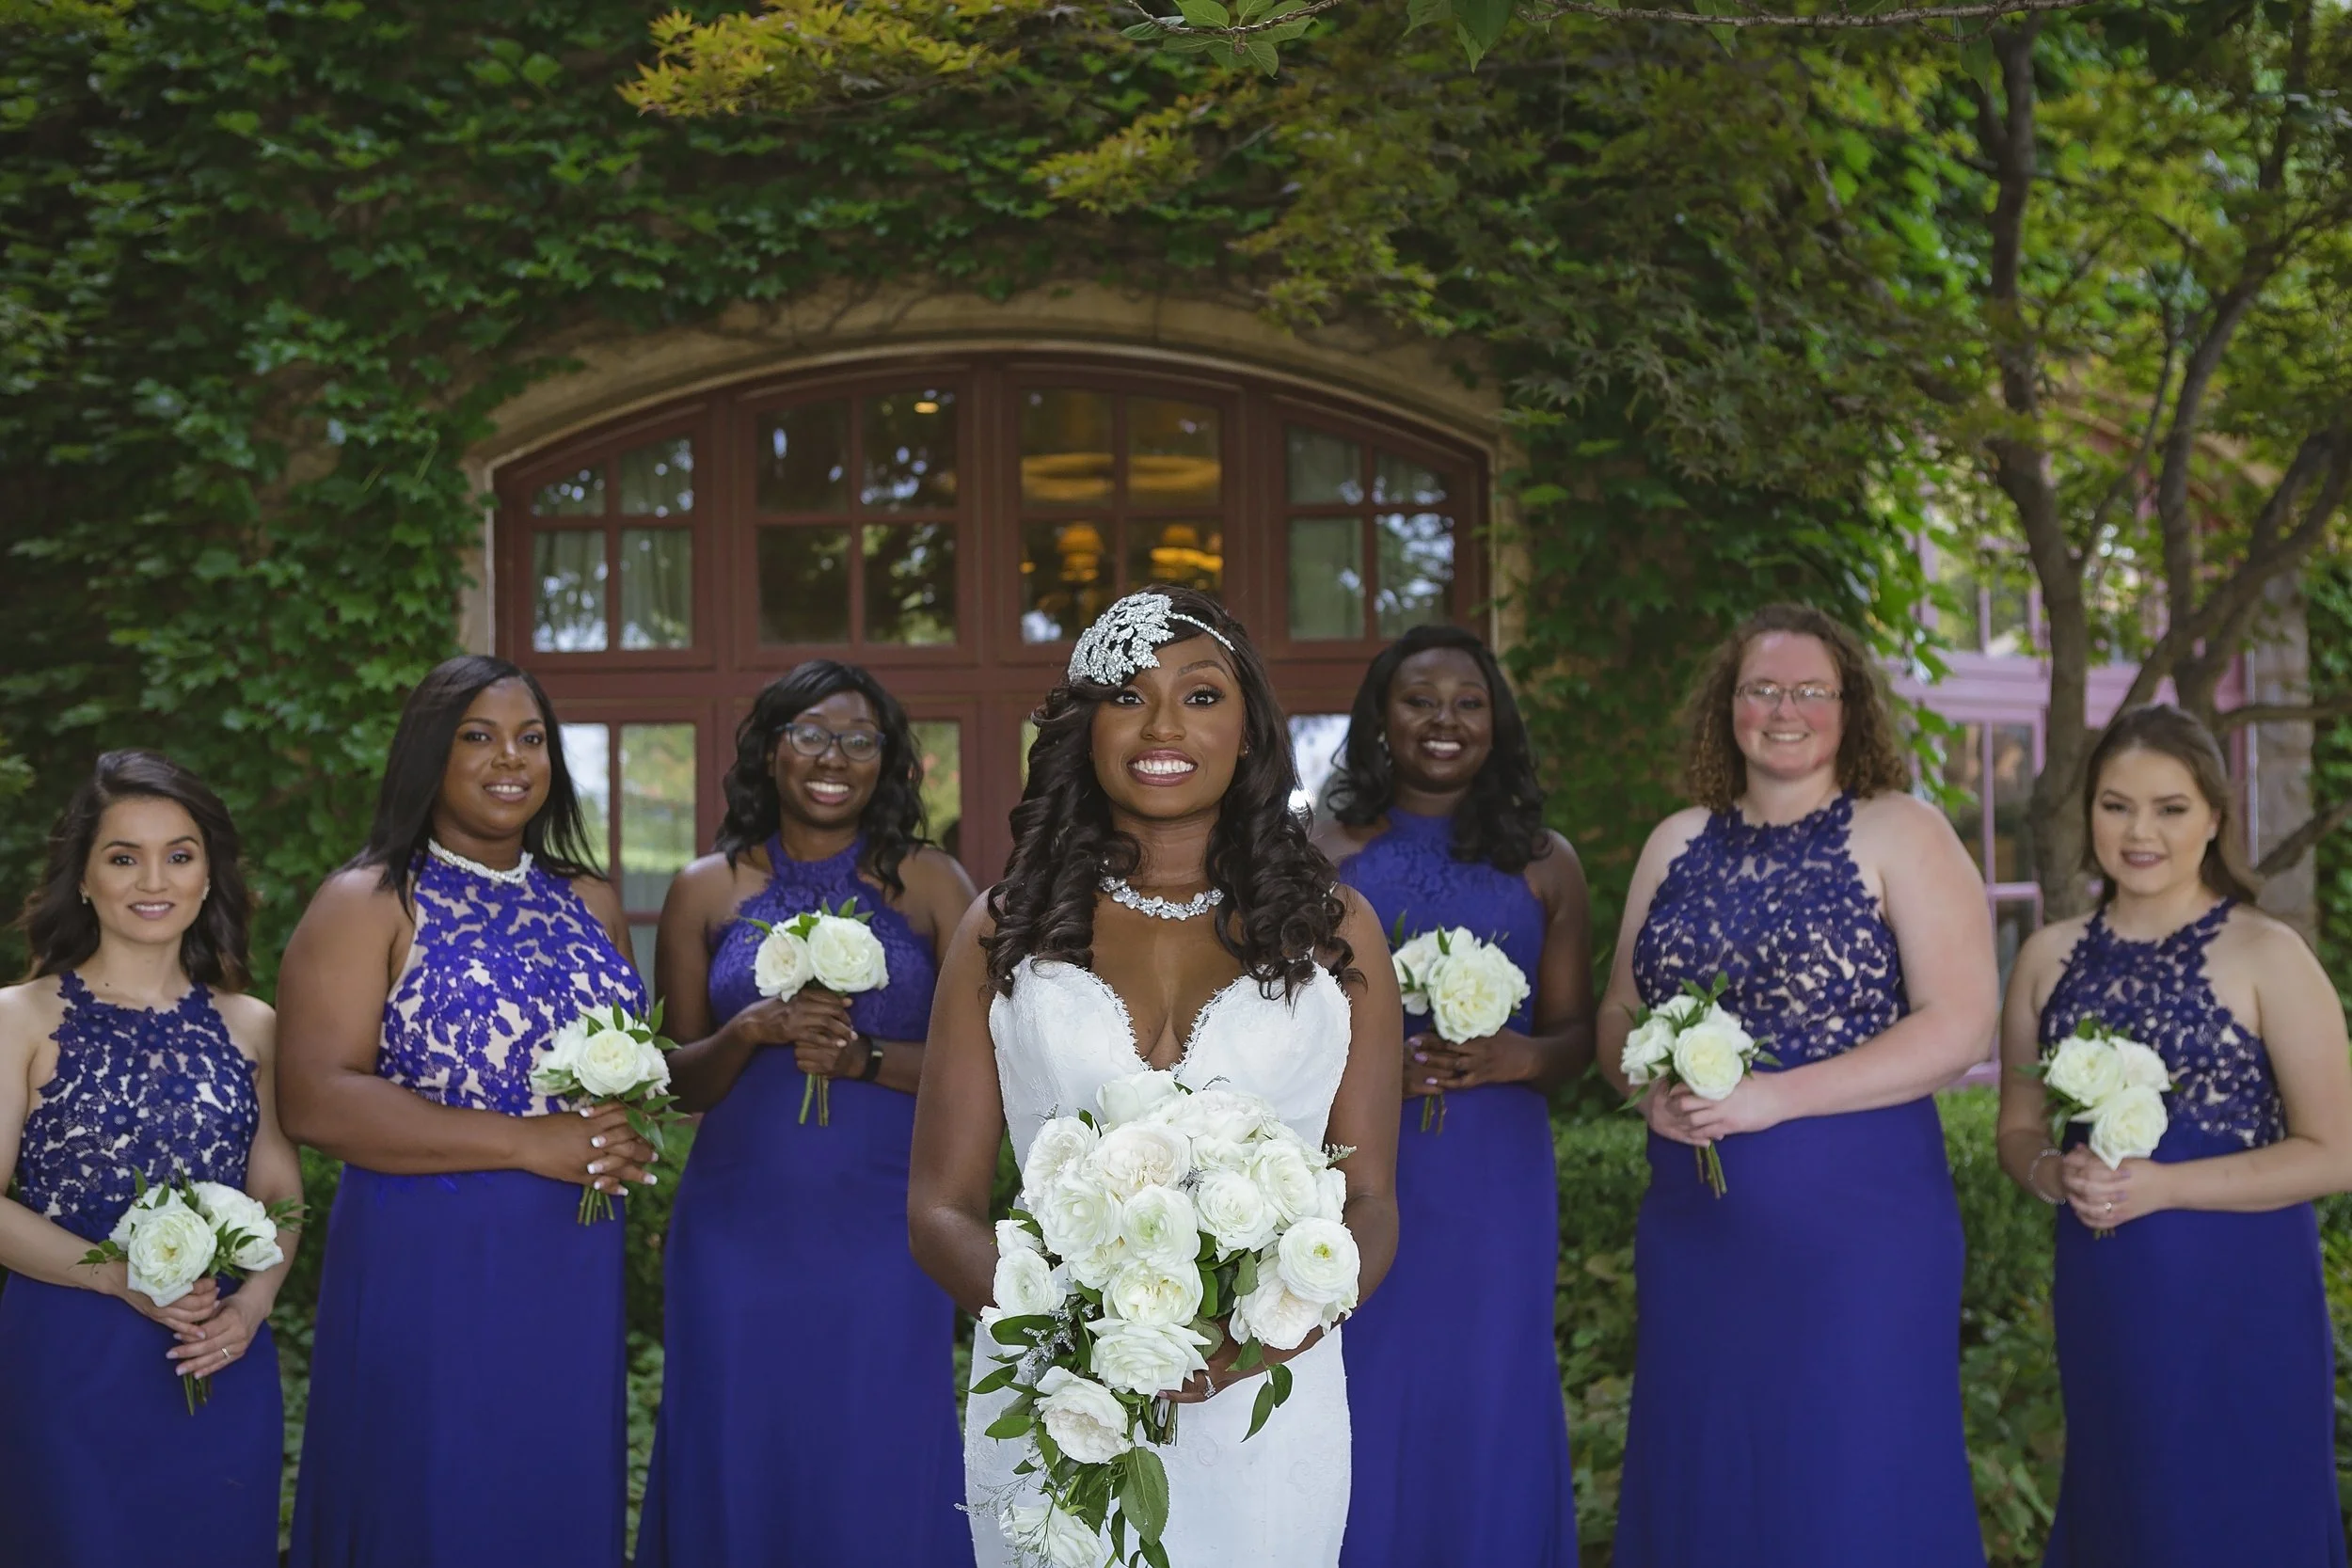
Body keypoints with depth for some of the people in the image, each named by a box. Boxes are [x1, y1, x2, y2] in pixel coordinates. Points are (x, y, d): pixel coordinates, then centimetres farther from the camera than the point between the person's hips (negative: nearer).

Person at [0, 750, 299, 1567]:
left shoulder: (252, 1028, 9)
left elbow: (279, 1193, 11)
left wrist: (253, 1301, -8)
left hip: (223, 1369, 3)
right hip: (68, 1364, -3)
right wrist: (124, 1279, -19)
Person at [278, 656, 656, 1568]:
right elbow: (316, 1100, -16)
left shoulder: (590, 905, 12)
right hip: (427, 1266, -5)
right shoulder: (369, 904, -5)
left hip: (574, 1273, 5)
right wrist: (529, 1143, -18)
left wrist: (622, 1144, 0)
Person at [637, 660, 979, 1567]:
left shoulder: (929, 885, 3)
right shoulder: (707, 890, 6)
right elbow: (681, 1084, 8)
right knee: (737, 1469, 7)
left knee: (877, 1473, 2)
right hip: (739, 1229, 1)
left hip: (882, 1230, -1)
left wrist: (866, 1057, -15)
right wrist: (752, 1031, -10)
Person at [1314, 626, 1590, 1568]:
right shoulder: (1324, 854, 5)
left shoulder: (1543, 864, 8)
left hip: (1496, 1183, 1)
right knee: (1363, 1411, 1)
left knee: (1485, 1406, 4)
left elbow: (1576, 1032, 10)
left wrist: (1520, 1057, -11)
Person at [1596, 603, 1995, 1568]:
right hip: (1693, 1226, 4)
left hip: (1857, 1228, -4)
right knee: (1700, 1485, 9)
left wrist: (1772, 1097, -18)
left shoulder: (1900, 835, -3)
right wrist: (1650, 1086, -8)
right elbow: (1618, 1013, 16)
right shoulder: (1678, 844, 12)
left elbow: (1960, 1025, -11)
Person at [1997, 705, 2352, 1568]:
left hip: (2239, 1301, -4)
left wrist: (2162, 1186, -18)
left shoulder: (2266, 955, -7)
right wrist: (2055, 1173, -10)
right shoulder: (2050, 956, 5)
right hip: (2100, 1296, 4)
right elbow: (2018, 1129, 13)